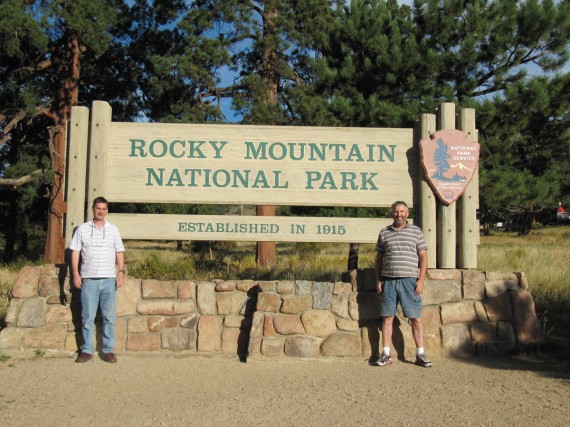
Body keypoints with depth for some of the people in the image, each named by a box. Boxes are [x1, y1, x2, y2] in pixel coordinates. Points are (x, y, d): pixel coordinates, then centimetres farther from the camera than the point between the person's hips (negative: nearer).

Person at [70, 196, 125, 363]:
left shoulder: (113, 230, 8)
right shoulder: (82, 229, 5)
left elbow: (119, 252, 9)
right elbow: (75, 251, 3)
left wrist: (121, 272, -1)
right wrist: (76, 273, -5)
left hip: (109, 279, 1)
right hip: (89, 279, -1)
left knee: (109, 316, 3)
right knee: (87, 317, 3)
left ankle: (108, 350, 10)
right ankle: (87, 350, 11)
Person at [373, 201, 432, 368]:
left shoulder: (416, 231, 7)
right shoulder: (384, 233, 11)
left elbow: (423, 257, 4)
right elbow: (379, 258, 13)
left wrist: (421, 280, -5)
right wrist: (378, 280, 5)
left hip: (409, 280, -1)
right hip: (388, 280, 1)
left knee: (415, 318, 1)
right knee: (387, 317, 3)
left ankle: (420, 354, 9)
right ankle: (386, 355, 9)